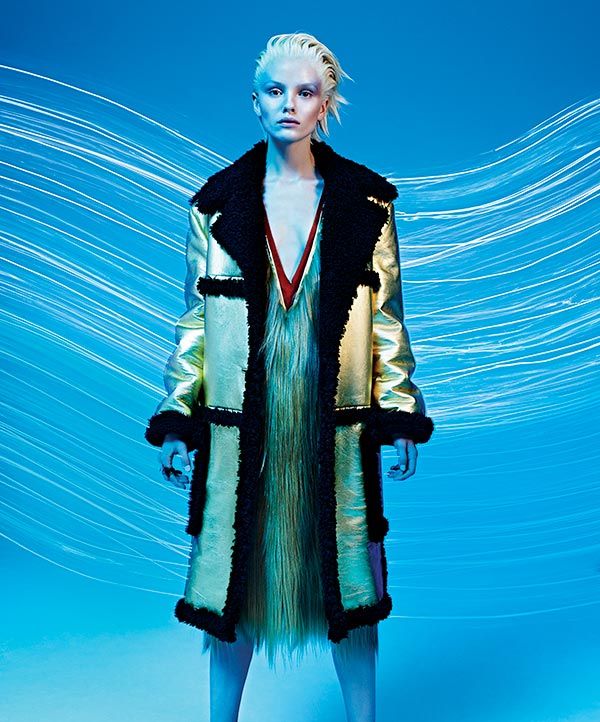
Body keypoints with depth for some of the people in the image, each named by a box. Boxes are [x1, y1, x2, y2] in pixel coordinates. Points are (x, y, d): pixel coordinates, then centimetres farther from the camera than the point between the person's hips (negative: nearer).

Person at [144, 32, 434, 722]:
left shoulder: (364, 201, 3)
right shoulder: (217, 202, 4)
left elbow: (386, 316, 4)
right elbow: (194, 318, 5)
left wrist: (400, 418, 0)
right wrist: (177, 421, 2)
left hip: (335, 423, 0)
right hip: (242, 423, 1)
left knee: (345, 577, 9)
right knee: (234, 575, 9)